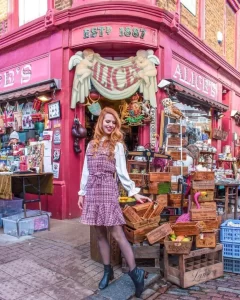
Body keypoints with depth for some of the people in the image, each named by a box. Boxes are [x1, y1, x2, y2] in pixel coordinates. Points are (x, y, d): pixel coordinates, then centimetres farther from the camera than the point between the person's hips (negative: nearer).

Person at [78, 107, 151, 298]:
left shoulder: (117, 145, 3)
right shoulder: (91, 145, 13)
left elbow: (122, 172, 1)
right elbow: (86, 171, 15)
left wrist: (134, 193, -5)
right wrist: (82, 193, 13)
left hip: (108, 190, -4)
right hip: (92, 191, 4)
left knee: (117, 234, -7)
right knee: (100, 234, 10)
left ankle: (135, 272, 2)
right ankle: (108, 271, 24)